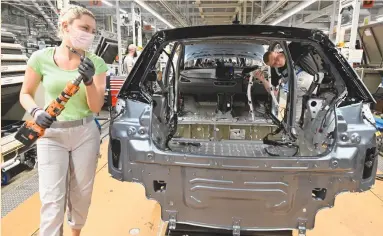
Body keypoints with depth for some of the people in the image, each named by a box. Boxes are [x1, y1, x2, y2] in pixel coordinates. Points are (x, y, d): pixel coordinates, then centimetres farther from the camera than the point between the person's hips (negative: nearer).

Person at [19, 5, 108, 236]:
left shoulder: (96, 63, -6)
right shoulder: (41, 58, -6)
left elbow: (95, 107, -8)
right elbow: (25, 94, 5)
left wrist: (88, 81, -25)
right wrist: (36, 112, -15)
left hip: (86, 134, 1)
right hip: (51, 135, -1)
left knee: (81, 194, 13)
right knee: (52, 198, -2)